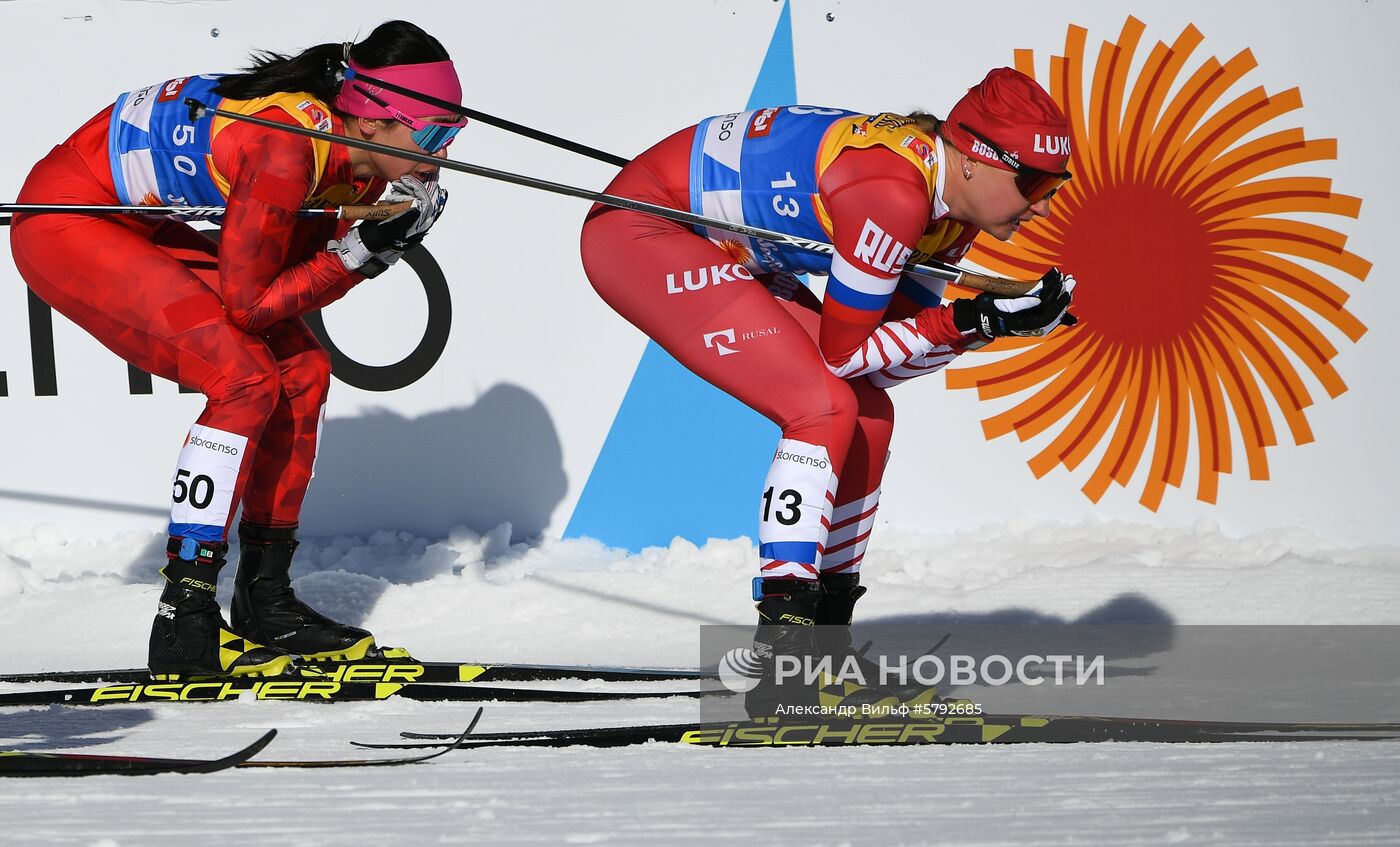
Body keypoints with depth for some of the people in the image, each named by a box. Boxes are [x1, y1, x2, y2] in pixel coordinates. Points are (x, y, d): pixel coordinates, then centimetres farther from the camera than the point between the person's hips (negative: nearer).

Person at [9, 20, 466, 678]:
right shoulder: (287, 147, -30)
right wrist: (360, 250, -24)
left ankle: (265, 601, 10)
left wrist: (385, 236, -13)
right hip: (63, 223, -10)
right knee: (246, 380, -20)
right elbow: (247, 302, -23)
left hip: (138, 226, 10)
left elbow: (299, 282, 1)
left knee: (302, 371, 3)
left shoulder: (339, 151, -3)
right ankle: (184, 624, -17)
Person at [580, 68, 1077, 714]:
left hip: (725, 248, 10)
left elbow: (892, 354, 0)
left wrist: (987, 321, -12)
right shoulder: (895, 193, -29)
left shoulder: (952, 202, -2)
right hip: (640, 229, -10)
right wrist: (972, 319, -24)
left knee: (867, 418, 5)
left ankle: (825, 638, 14)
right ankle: (780, 654, -19)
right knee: (824, 408, -19)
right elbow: (843, 351, -21)